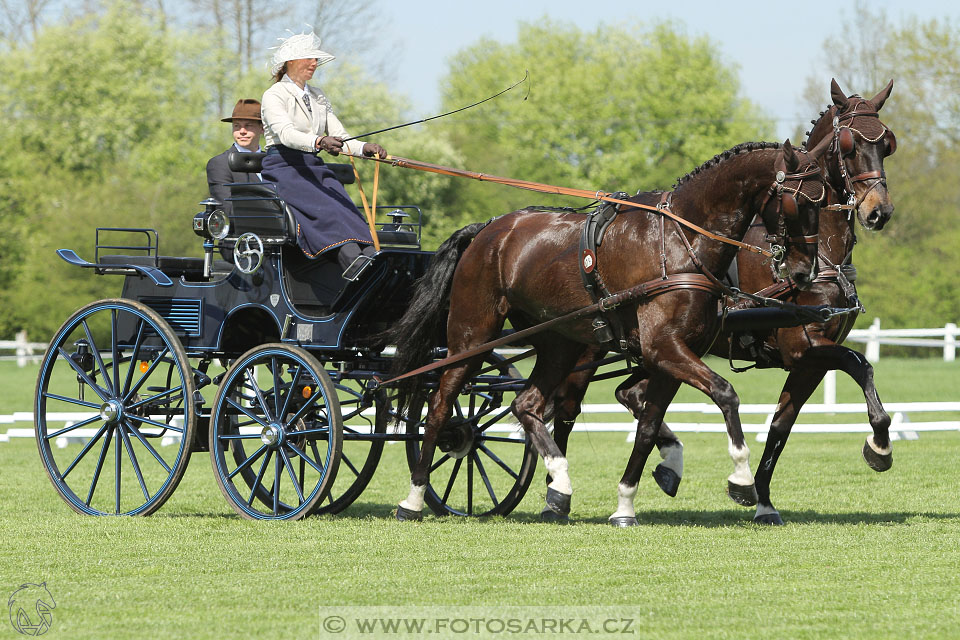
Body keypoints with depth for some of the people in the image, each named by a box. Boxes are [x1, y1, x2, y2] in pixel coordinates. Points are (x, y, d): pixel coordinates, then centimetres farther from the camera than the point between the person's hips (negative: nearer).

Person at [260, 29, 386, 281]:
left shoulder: (317, 97, 22)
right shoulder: (275, 95, -1)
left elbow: (339, 137, 15)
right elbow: (286, 132, -20)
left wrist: (363, 148, -8)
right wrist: (318, 142, -40)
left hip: (314, 170, 7)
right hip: (283, 169, -7)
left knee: (349, 211, -24)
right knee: (327, 210, -34)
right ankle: (353, 261, -55)